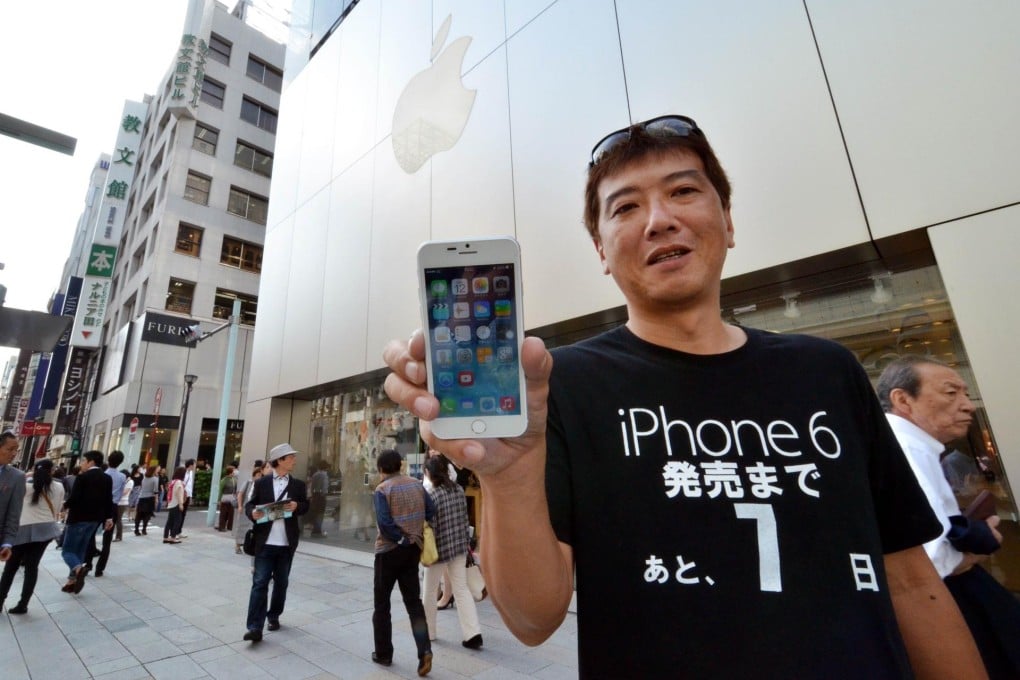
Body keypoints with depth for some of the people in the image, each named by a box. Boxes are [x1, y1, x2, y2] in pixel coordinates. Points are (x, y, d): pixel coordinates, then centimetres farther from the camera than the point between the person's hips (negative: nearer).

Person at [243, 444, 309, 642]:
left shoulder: (298, 485, 7)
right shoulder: (260, 483, 2)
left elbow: (306, 506, 6)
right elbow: (249, 504, 3)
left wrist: (297, 506, -15)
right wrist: (253, 513, -19)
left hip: (287, 543, 2)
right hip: (265, 542, -2)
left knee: (281, 582, 13)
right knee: (259, 583, -3)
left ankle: (274, 616, 31)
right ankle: (255, 627, 3)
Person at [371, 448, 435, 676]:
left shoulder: (382, 489, -13)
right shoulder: (417, 484, 1)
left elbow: (384, 523, -22)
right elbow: (431, 513, 0)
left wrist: (402, 539, -10)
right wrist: (416, 534, 8)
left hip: (389, 550, -4)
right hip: (413, 549, 4)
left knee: (382, 604, 14)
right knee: (413, 601, 12)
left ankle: (383, 653, 25)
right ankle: (425, 650, 1)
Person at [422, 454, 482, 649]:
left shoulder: (431, 495, -18)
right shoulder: (459, 490, -1)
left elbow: (430, 527, -17)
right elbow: (465, 518, 7)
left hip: (440, 549, -5)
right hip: (459, 547, 5)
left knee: (430, 591, 16)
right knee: (462, 589, 12)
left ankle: (429, 631, 32)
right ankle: (473, 633, 8)